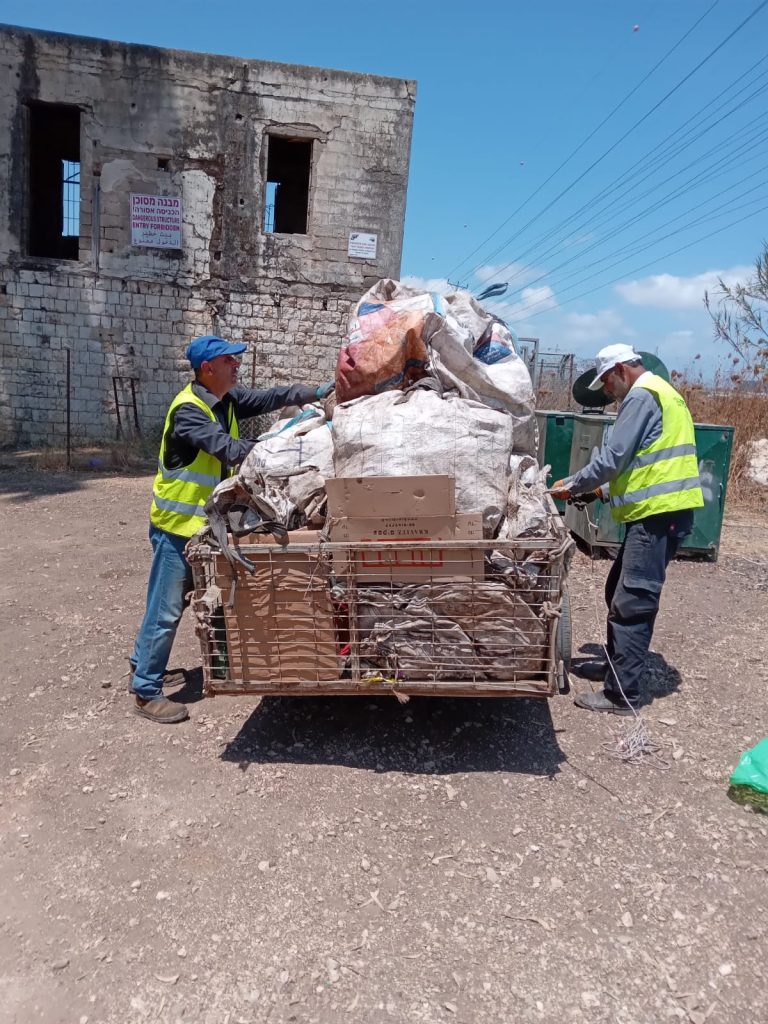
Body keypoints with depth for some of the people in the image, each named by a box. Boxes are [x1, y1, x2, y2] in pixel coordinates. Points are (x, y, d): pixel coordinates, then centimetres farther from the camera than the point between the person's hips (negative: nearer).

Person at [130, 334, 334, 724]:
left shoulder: (228, 398, 3)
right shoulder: (187, 410, -22)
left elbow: (269, 397, -1)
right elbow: (225, 447, -31)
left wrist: (318, 392, -10)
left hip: (203, 520, 9)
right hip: (176, 523, -9)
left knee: (176, 599, 20)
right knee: (166, 608, -3)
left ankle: (145, 665, 37)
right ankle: (145, 692, 9)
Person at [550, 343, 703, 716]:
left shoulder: (641, 396, -10)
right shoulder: (661, 393, 22)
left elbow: (612, 457, -15)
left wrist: (572, 486, -1)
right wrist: (604, 490, 19)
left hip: (659, 513, -11)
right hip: (662, 510, 11)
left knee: (632, 602, -9)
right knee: (620, 591, 18)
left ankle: (622, 694, -5)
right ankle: (616, 664, 32)